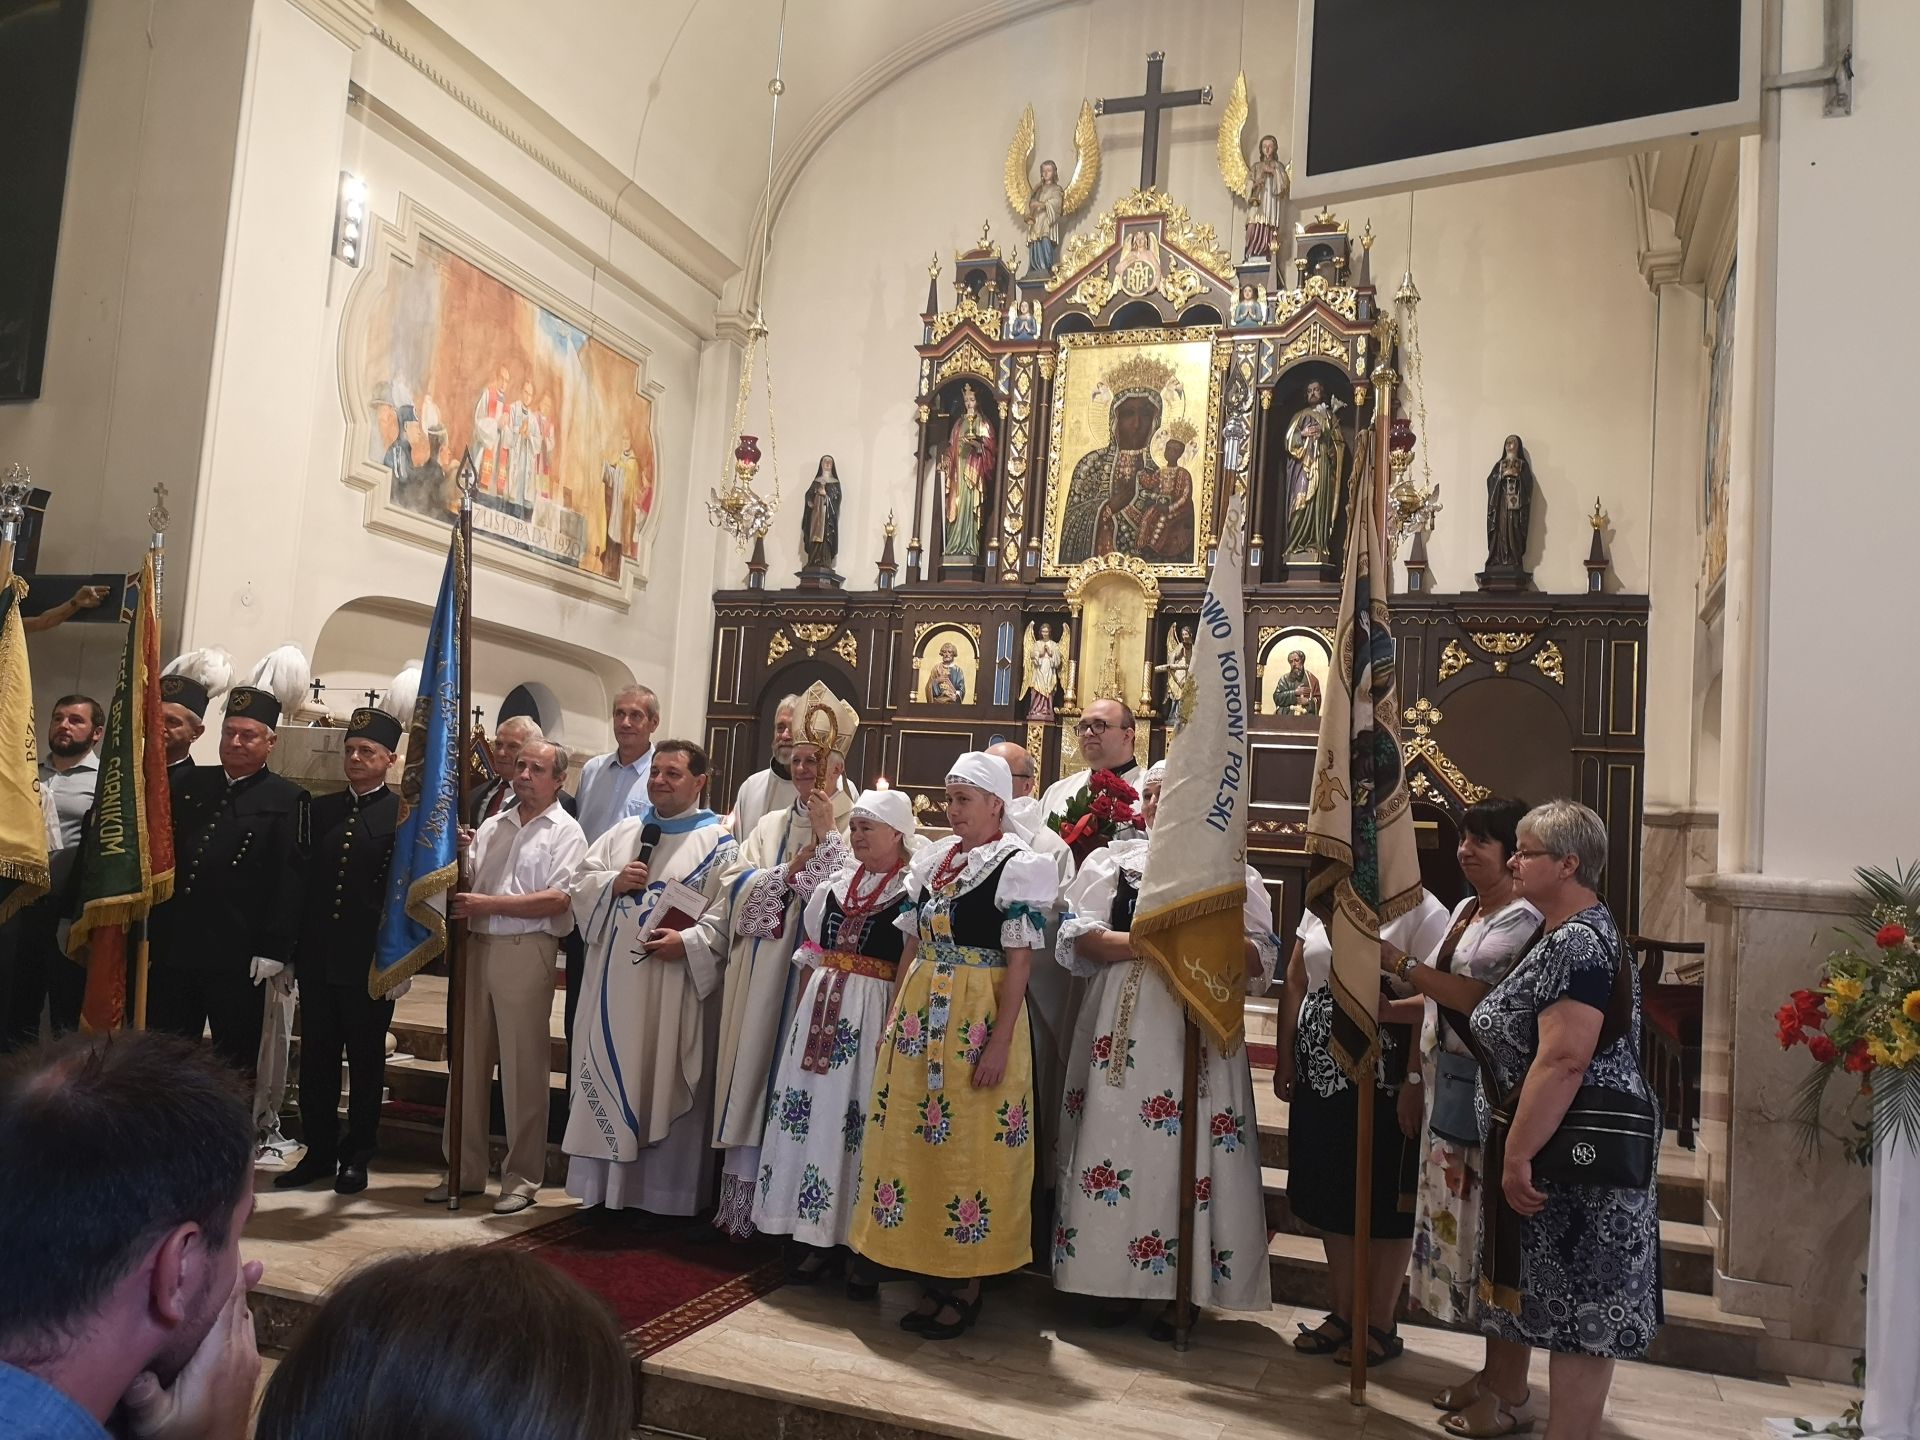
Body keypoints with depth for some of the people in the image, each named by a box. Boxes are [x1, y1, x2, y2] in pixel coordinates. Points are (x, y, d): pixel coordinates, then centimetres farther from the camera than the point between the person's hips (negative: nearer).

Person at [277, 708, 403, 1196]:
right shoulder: (320, 810, 11)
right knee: (316, 1059, 11)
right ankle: (318, 1152, 23)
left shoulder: (405, 815, -3)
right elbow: (302, 879, 11)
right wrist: (292, 946, 4)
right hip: (317, 957, 4)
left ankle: (357, 1157, 18)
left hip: (371, 960, -4)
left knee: (366, 1061, 7)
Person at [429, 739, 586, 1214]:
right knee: (469, 1060, 10)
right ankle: (465, 1169, 21)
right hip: (476, 948, 6)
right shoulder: (491, 827, 17)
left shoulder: (566, 832, -1)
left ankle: (523, 1176, 8)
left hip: (526, 952, -6)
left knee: (524, 1067, -1)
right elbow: (467, 886, 16)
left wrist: (488, 904, -14)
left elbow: (559, 899, -13)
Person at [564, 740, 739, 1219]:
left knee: (666, 1086, 1)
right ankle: (607, 1183, 23)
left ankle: (665, 1191, 13)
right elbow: (579, 884, 12)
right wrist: (612, 882, -6)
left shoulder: (719, 844, -4)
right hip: (614, 984, 5)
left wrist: (689, 943, -22)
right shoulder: (623, 832, 14)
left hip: (673, 991, -5)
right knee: (609, 1078, 11)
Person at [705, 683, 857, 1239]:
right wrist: (790, 870, -9)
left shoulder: (854, 827, 0)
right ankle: (743, 1202, 11)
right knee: (751, 1071, 4)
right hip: (761, 974, 5)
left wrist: (826, 834, -13)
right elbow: (734, 887, 4)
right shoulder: (770, 825, 15)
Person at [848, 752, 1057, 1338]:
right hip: (921, 1019, 7)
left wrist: (1000, 1044, -16)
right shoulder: (933, 859, 11)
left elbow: (1019, 964, -12)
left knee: (970, 1149, 1)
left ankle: (966, 1286, 16)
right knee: (915, 1141, 11)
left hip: (978, 1021, -6)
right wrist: (894, 1017, 10)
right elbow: (912, 947, 14)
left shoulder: (1021, 865, -7)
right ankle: (931, 1280, 25)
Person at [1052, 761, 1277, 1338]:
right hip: (1122, 1030, 1)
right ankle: (1115, 1280, 14)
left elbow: (1259, 959, 1)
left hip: (1199, 1034, -1)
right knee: (1115, 1141, 1)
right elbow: (1079, 938, -2)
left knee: (1188, 1152, -1)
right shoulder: (1111, 861, 10)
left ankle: (1178, 1292, 10)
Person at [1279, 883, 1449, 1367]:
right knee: (1332, 1198, 15)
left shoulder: (1424, 913, -11)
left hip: (1381, 1080, -6)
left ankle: (1381, 1326, 23)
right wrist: (1286, 1056, 10)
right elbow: (1296, 981, 11)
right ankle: (1343, 1314, 30)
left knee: (1384, 1200, 7)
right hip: (1319, 1073, 6)